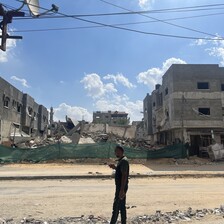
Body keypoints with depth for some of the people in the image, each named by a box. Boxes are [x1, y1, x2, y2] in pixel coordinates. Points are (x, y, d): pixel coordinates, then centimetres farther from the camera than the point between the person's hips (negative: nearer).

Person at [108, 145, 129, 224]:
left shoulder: (124, 161, -19)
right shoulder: (121, 160, 13)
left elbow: (124, 176, -24)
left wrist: (122, 190, -26)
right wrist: (115, 167, 8)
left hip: (121, 187, -10)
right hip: (120, 187, 10)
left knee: (116, 207, -3)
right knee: (122, 207, 15)